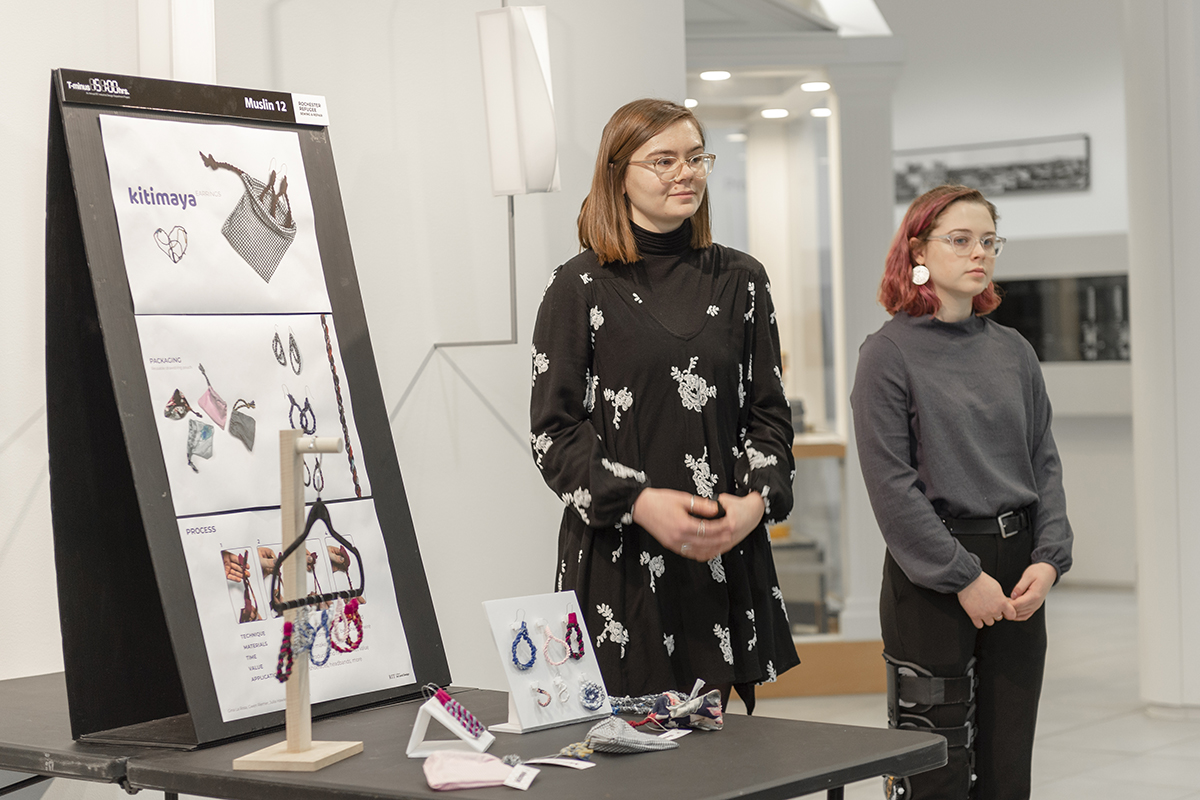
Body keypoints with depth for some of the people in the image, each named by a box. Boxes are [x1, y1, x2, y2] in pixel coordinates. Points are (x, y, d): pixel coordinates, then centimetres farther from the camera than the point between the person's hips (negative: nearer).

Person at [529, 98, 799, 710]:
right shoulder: (581, 287, -1)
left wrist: (758, 500, -6)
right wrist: (639, 502, -17)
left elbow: (769, 412, 12)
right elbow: (552, 431, -3)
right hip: (617, 557, -3)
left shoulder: (741, 281, 11)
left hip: (727, 553, 3)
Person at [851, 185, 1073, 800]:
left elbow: (1044, 464, 11)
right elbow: (891, 483, -11)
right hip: (930, 578, -5)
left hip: (1017, 570, 5)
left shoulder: (1013, 351, 10)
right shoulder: (889, 352, -5)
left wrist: (1048, 559, -4)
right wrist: (963, 576, -13)